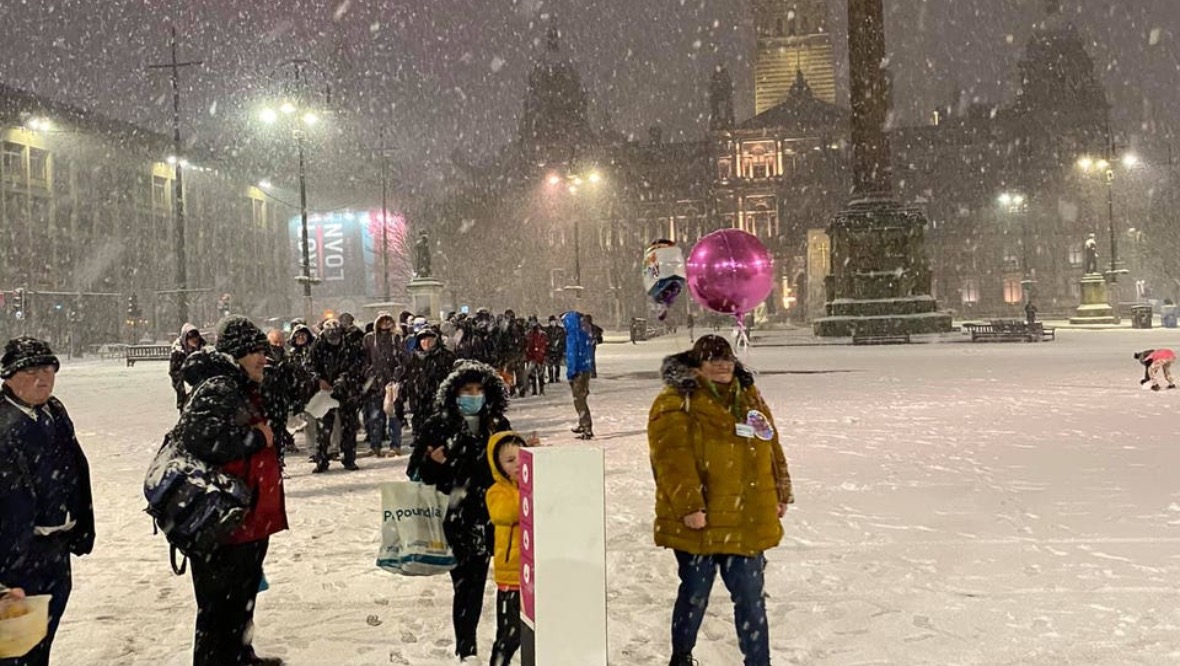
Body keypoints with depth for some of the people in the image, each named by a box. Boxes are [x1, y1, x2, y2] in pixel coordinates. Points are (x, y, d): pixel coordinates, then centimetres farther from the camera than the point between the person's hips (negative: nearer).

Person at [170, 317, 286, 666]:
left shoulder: (245, 389, 15)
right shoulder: (217, 389, -17)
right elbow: (201, 439, -32)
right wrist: (256, 438, -23)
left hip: (249, 519, 11)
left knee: (243, 596, 23)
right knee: (220, 602, -2)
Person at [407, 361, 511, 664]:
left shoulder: (498, 425, 6)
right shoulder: (438, 425, -3)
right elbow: (417, 472, 1)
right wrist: (432, 463, -19)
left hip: (486, 517, 3)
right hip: (453, 518, -3)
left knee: (477, 583, 6)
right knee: (464, 583, -5)